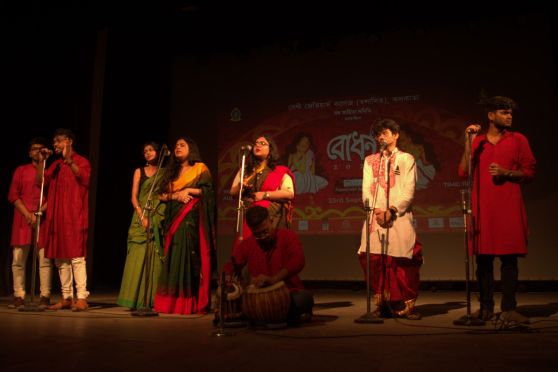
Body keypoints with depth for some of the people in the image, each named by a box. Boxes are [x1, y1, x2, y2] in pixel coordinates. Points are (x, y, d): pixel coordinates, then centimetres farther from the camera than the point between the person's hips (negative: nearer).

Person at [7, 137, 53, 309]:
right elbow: (13, 195, 6)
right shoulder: (21, 170, 14)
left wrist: (41, 212, -11)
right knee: (18, 259, -2)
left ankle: (45, 296, -4)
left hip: (44, 219, -1)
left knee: (45, 259, -6)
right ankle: (18, 296, 4)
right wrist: (28, 215, -6)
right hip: (22, 218, 1)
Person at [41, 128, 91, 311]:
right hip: (56, 217, 7)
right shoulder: (55, 165, 19)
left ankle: (81, 298, -10)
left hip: (74, 216, -6)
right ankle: (66, 297, 11)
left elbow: (84, 177, -19)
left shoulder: (81, 161, 1)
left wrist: (69, 160, -30)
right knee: (60, 257, 6)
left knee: (76, 256, -10)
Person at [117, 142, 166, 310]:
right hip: (141, 215, 0)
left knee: (156, 258, -2)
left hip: (158, 218, 0)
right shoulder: (139, 171, 11)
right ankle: (136, 299, -4)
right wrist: (141, 215, -11)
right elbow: (134, 196, 3)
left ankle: (153, 299, 2)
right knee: (138, 257, -7)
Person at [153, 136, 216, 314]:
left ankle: (190, 303, -11)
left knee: (189, 256, -12)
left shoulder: (200, 168, 7)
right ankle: (172, 302, 0)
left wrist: (188, 191, -9)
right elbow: (161, 195, 13)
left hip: (192, 219, -5)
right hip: (173, 219, 5)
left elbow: (208, 191, -4)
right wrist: (176, 195, -5)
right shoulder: (171, 172, 22)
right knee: (173, 257, -1)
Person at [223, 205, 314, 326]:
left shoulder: (288, 236, -4)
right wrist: (227, 277, -15)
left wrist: (273, 279, -35)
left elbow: (298, 261, -21)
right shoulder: (246, 244, 6)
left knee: (303, 298, -36)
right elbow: (231, 265, 11)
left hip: (289, 292, -4)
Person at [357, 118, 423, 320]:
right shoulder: (370, 160, 20)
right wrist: (375, 210, -7)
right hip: (375, 217, 2)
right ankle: (383, 304, 6)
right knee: (375, 261, -6)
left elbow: (408, 192, 0)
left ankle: (406, 305, 3)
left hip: (399, 216, -2)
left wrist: (391, 211, -12)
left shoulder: (406, 159, 11)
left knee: (402, 261, -9)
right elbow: (366, 190, 10)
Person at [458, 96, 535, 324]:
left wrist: (507, 173, -10)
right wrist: (469, 143, -4)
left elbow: (530, 172, 7)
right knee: (483, 258, 1)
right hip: (482, 208, 1)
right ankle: (486, 307, 9)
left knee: (509, 258, -5)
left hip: (509, 208, -1)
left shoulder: (518, 140, 10)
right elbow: (463, 173, 1)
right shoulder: (477, 141, 13)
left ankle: (509, 308, 2)